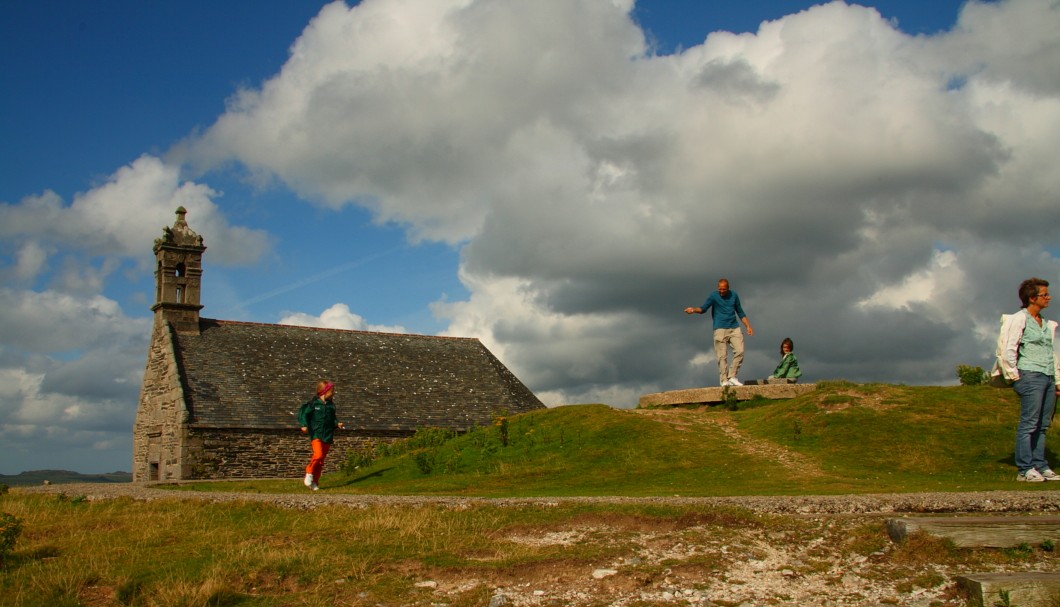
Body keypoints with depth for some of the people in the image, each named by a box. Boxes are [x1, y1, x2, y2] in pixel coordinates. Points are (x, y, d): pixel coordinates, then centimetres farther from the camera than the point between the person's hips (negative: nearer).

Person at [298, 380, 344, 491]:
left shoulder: (331, 405, 10)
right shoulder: (314, 403, -4)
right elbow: (303, 413, -4)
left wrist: (337, 423, 1)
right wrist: (304, 425, -17)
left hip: (327, 436, 5)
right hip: (316, 434, -5)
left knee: (321, 460, 6)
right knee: (318, 454, -24)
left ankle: (315, 482, 16)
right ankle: (309, 472, -1)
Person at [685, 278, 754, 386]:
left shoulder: (734, 295, 10)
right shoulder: (713, 296, -1)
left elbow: (740, 313, 19)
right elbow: (703, 308, -14)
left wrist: (748, 326, 12)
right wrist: (693, 310, -34)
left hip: (734, 329, 3)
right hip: (720, 329, -3)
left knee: (739, 351, -10)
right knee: (722, 356, -6)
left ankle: (732, 377, 1)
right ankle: (724, 381, -2)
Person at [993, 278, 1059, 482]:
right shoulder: (1019, 319, -5)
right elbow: (1007, 350, -9)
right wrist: (1014, 376, -8)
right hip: (1030, 376, -7)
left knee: (1042, 425, 8)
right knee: (1029, 424, -8)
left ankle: (1040, 465, 13)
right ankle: (1025, 470, -6)